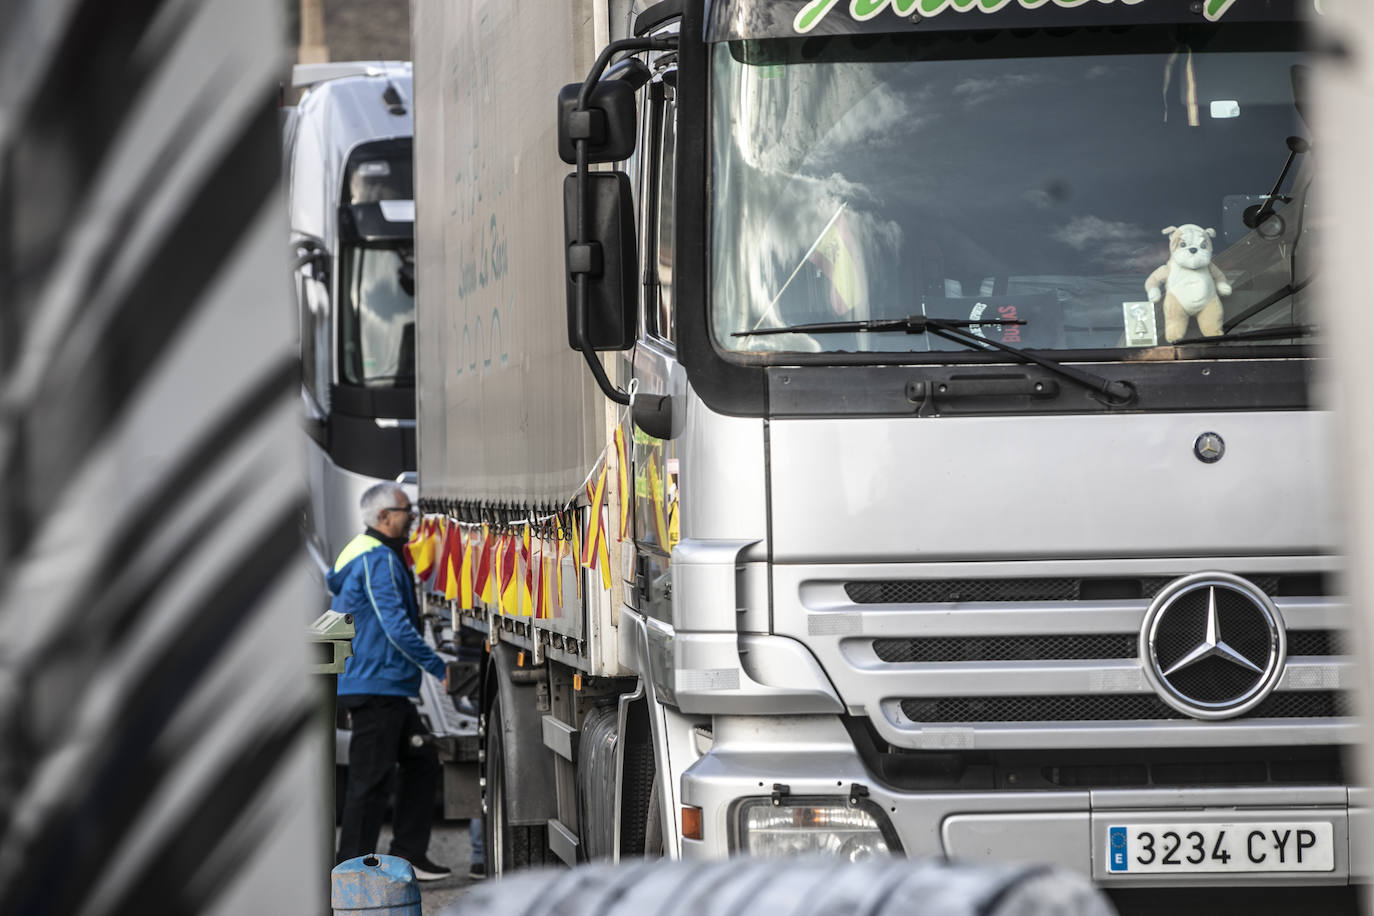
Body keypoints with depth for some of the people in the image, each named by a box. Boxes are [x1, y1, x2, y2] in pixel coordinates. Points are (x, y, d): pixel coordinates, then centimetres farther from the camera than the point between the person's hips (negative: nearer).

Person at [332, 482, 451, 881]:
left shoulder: (358, 554, 17)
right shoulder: (378, 560, -16)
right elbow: (396, 626, -23)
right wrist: (438, 667, -16)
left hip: (391, 690, 11)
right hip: (377, 686, -11)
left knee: (422, 760, 15)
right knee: (370, 777, -7)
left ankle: (409, 853, 17)